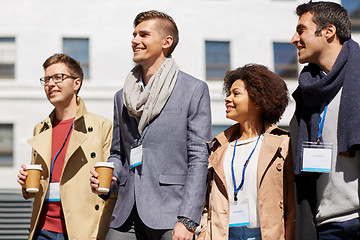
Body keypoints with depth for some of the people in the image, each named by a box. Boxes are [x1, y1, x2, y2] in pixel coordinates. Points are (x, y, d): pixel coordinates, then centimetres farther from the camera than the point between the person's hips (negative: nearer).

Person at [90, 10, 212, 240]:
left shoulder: (194, 89, 0)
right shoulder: (122, 97, 16)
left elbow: (198, 157, -6)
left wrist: (187, 220, -13)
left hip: (169, 217, -5)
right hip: (126, 215, 5)